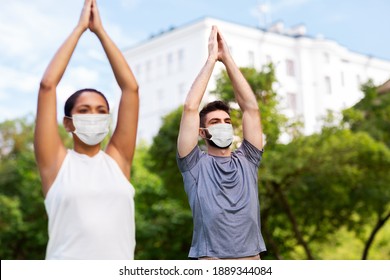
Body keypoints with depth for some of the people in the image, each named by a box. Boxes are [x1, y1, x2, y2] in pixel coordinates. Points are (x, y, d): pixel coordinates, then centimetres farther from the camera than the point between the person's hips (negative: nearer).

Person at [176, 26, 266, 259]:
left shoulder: (246, 161, 14)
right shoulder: (195, 165, 5)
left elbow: (251, 107, 9)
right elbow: (190, 107, -3)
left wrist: (228, 59, 7)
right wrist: (212, 58, 1)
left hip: (252, 260, 4)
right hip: (210, 262, -3)